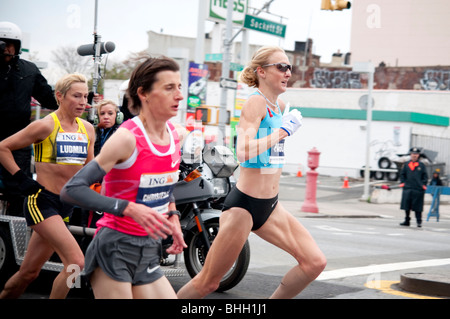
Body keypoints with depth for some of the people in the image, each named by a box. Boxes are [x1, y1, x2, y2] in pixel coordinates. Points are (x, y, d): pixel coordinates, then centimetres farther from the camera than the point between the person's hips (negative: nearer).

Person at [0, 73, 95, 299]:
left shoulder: (87, 129, 9)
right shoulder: (46, 125, -10)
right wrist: (21, 179, -10)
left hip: (65, 205, 7)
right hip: (41, 201, -7)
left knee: (29, 272, 12)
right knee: (76, 261, -20)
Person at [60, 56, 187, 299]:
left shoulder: (174, 134, 5)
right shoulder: (127, 138, -18)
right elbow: (71, 190, -23)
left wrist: (172, 216, 10)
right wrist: (130, 208, -29)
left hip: (148, 255, 7)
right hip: (115, 249, -7)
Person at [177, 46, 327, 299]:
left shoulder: (280, 105, 10)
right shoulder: (256, 102, -15)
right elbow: (244, 151, -30)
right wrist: (283, 131, -22)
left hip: (271, 206, 8)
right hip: (244, 205, -8)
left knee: (315, 263, -2)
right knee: (208, 282, 0)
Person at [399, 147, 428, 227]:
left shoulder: (422, 165, 5)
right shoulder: (406, 165, 9)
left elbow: (425, 176, 7)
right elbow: (402, 174, 15)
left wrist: (423, 184, -4)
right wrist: (402, 182, 2)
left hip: (418, 189, -2)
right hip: (407, 188, 2)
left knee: (417, 207, -1)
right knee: (407, 206, 6)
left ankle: (419, 221, 6)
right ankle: (407, 221, 17)